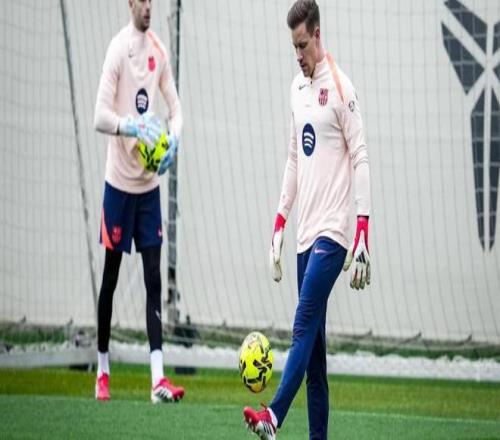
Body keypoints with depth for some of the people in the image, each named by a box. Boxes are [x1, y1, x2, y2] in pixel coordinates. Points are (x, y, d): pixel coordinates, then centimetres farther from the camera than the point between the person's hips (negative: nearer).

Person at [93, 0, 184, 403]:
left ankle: (158, 378, -5)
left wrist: (173, 139, -10)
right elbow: (100, 116, -19)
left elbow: (175, 106, 10)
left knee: (154, 276, -1)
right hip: (120, 180, -5)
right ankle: (102, 371, 18)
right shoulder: (118, 50, -14)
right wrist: (133, 126, -34)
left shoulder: (158, 50, 4)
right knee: (111, 275, 4)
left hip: (149, 182, 5)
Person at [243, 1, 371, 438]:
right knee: (313, 342, 6)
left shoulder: (341, 88, -8)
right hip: (305, 234, 8)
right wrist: (279, 226, 18)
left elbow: (361, 160, -11)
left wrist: (363, 238, -16)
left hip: (331, 232, -8)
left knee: (304, 325, -17)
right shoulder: (297, 88, 15)